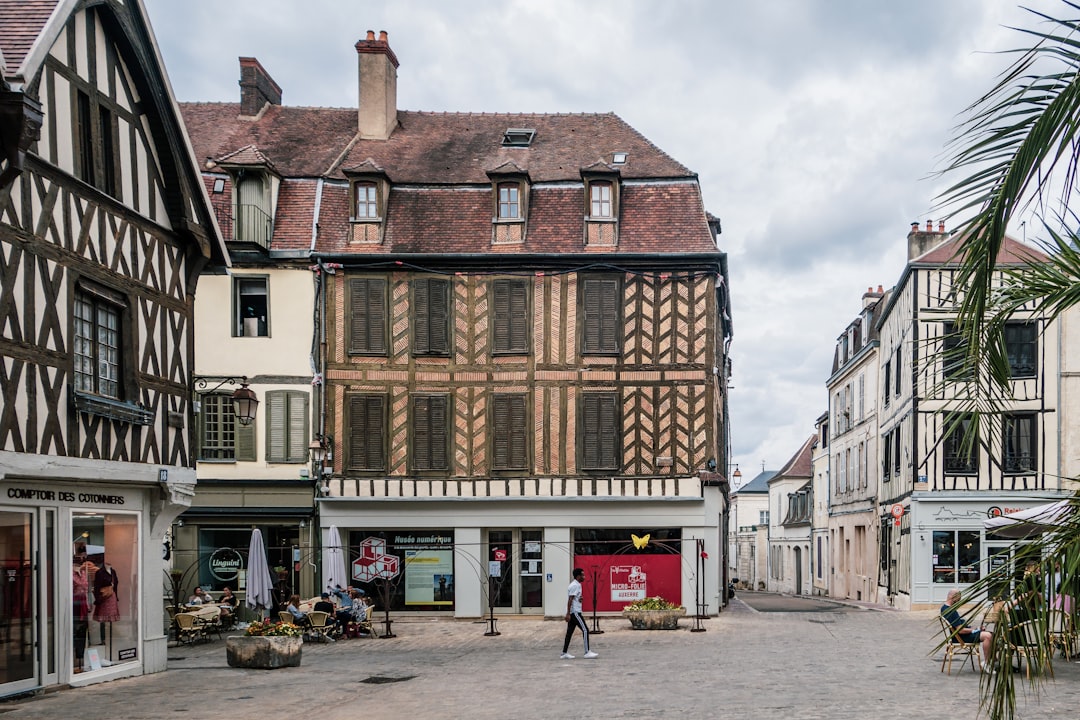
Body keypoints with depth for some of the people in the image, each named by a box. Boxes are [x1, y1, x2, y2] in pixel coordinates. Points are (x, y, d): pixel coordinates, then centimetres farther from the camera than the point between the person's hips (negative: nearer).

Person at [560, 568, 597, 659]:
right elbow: (570, 600, -19)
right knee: (585, 630, -8)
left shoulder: (576, 585, 18)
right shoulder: (575, 586, -14)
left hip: (573, 613, 10)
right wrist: (568, 614, -23)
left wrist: (580, 598, 5)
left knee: (569, 632, 8)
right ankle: (587, 652, -8)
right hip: (575, 612, -10)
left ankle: (564, 653, 9)